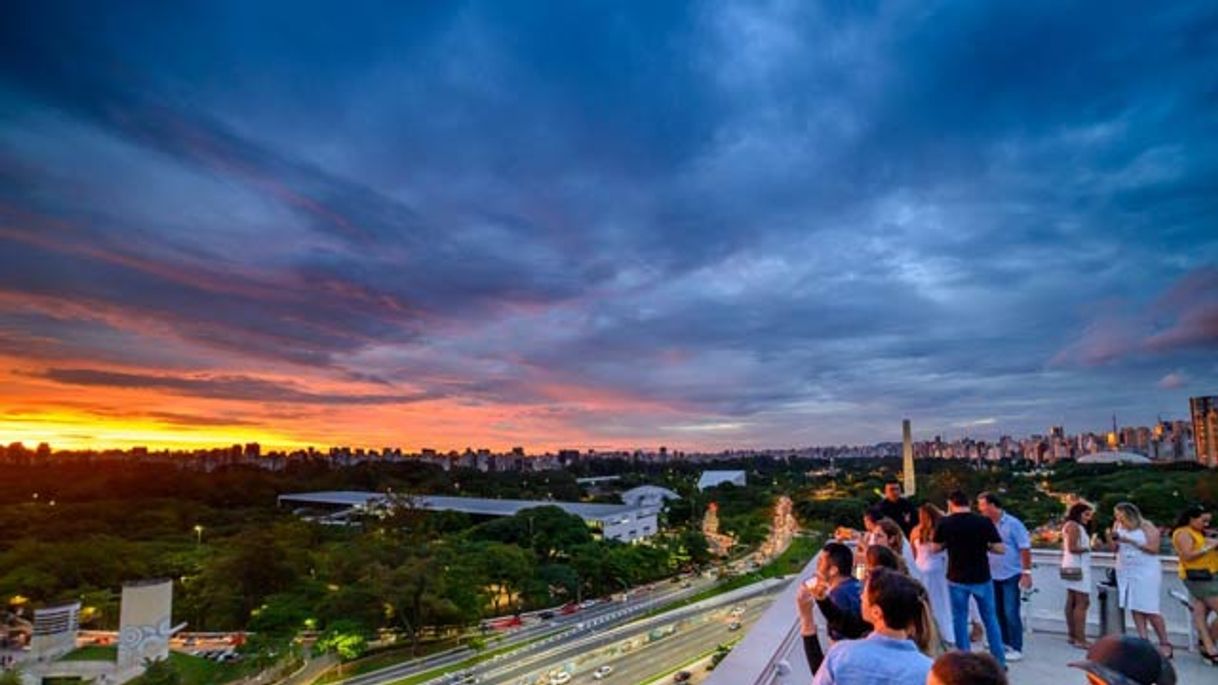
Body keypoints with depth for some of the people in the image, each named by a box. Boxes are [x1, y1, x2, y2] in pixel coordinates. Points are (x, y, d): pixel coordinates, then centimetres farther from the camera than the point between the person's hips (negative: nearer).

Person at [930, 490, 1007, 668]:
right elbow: (1000, 549, -8)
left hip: (957, 579, 0)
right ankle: (999, 661, 20)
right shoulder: (984, 521, -9)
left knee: (960, 619, 10)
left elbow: (935, 547, 2)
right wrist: (984, 545, 8)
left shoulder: (945, 523, -7)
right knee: (990, 619, 15)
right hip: (981, 578, 1)